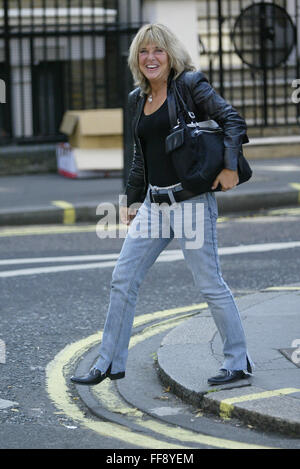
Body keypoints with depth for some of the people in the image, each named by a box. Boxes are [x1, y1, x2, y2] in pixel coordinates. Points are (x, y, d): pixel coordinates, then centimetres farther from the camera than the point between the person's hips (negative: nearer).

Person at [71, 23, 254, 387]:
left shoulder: (190, 84, -6)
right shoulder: (136, 99, 13)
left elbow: (232, 120, -12)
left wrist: (230, 166, -23)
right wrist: (133, 200, 20)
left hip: (191, 200, -7)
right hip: (154, 203, 7)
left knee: (209, 284, -3)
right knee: (123, 279, 5)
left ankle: (238, 362, 10)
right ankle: (110, 363, 15)